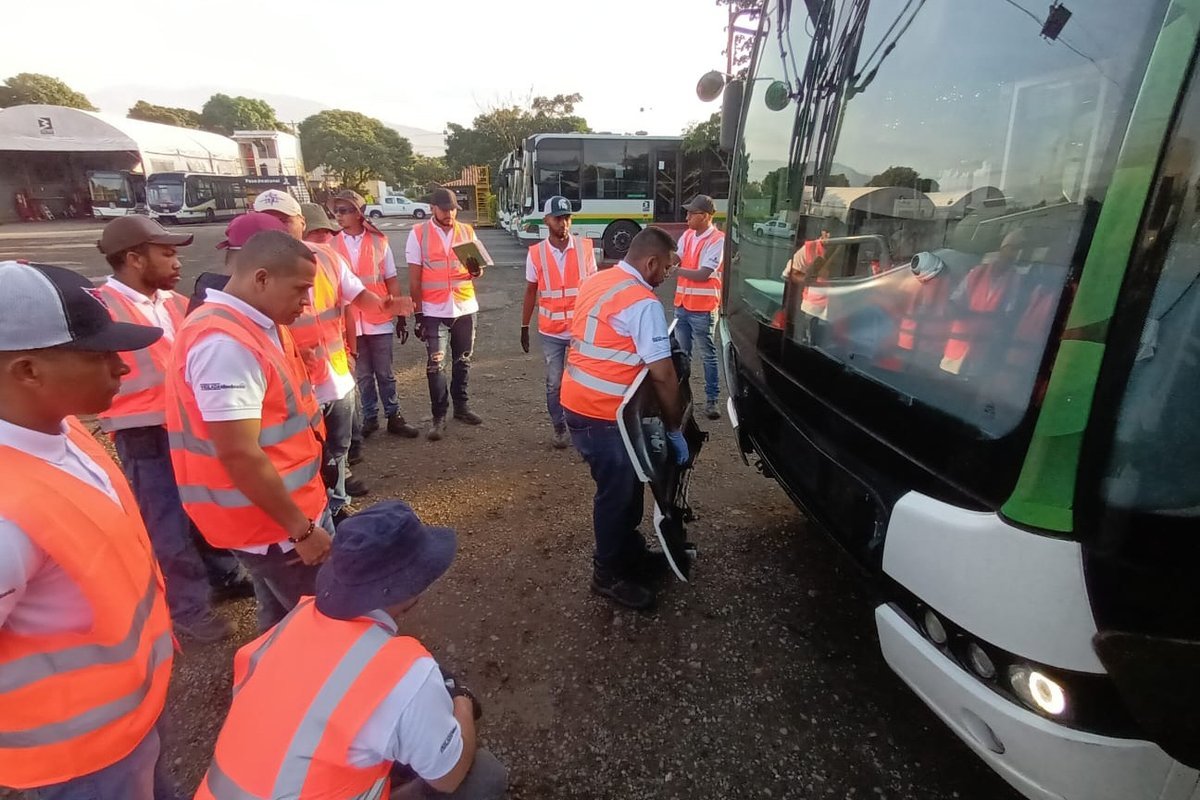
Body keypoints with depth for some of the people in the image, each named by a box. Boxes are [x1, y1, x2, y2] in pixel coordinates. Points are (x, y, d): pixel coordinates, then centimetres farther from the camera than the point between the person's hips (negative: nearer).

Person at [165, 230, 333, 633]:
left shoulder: (256, 325, 6)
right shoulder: (226, 343, -25)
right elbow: (238, 454, -28)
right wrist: (301, 528, -20)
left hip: (286, 507, 9)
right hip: (271, 520, -9)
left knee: (285, 617, 23)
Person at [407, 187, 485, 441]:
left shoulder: (467, 231, 4)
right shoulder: (418, 234, -4)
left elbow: (477, 266, 11)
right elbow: (414, 278, -4)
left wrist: (477, 269, -15)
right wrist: (418, 313, -7)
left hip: (465, 307, 3)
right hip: (434, 310, -3)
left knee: (463, 361, 13)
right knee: (436, 365, -1)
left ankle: (461, 406, 27)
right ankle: (439, 416, 8)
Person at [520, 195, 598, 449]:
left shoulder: (585, 247, -3)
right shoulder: (536, 253, -3)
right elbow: (531, 292, 6)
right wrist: (524, 327, 7)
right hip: (550, 331, 1)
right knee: (554, 383, 9)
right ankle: (560, 429, 24)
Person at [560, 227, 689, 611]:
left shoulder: (596, 282, 10)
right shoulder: (643, 302, -18)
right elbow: (662, 375, -19)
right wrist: (675, 428, -7)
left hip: (579, 402, 9)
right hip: (603, 413, -9)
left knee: (625, 485, 21)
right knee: (617, 492, 7)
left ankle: (631, 553, 38)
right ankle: (609, 574, 24)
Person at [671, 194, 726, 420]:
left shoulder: (717, 240, -14)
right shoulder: (687, 235, 8)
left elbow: (703, 274, -20)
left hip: (703, 309, -7)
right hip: (682, 305, 7)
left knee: (708, 355, 5)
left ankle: (711, 400, 13)